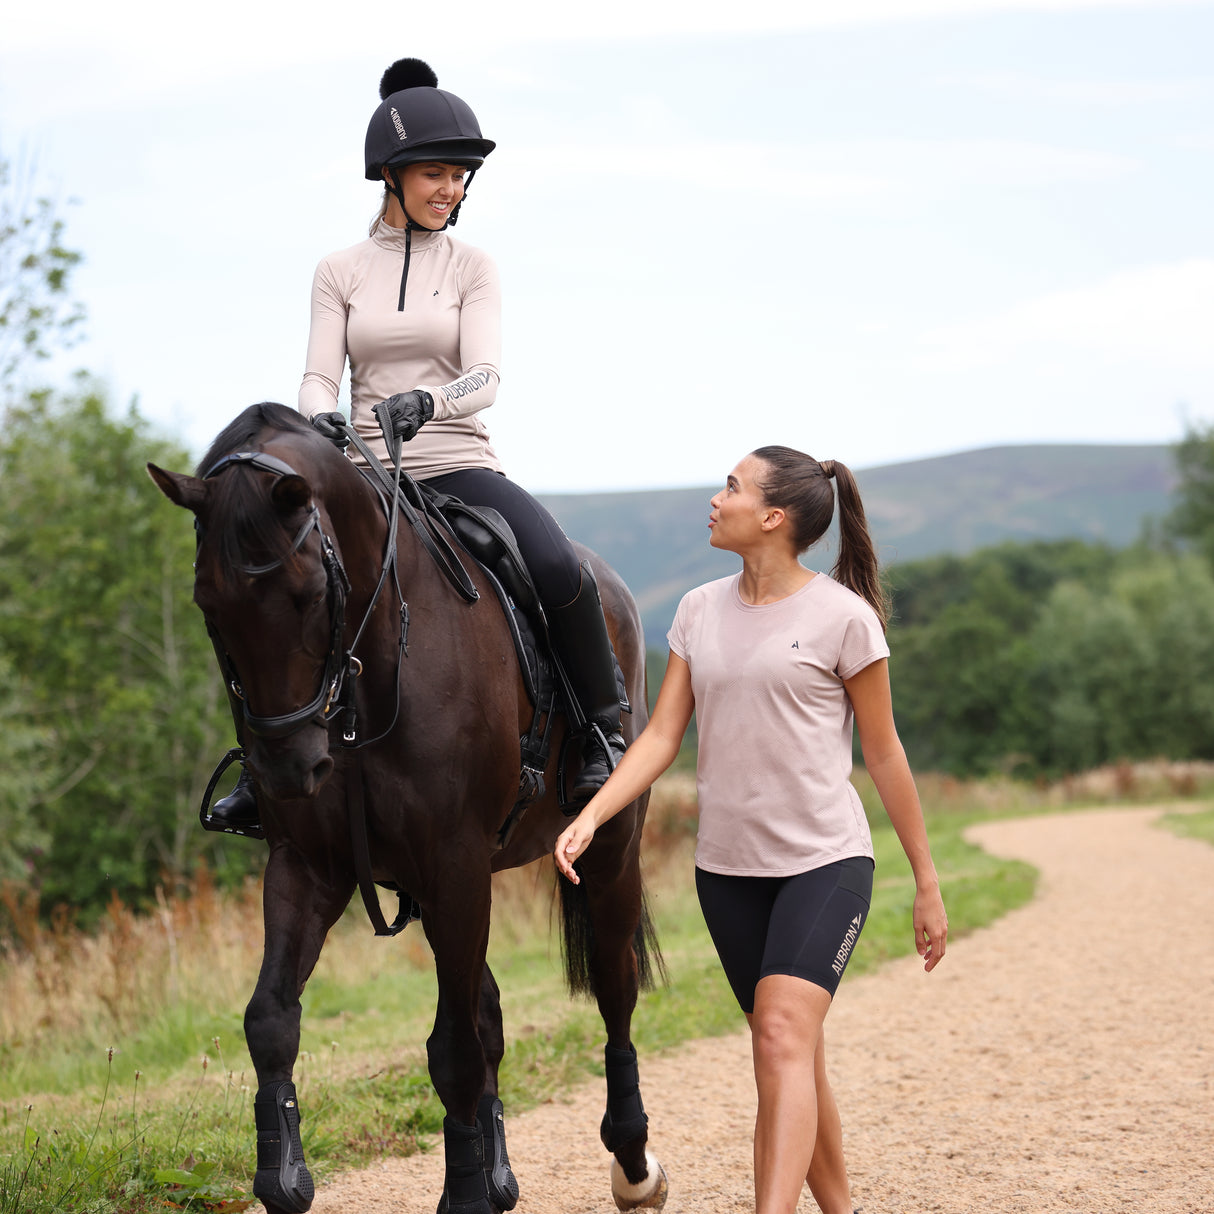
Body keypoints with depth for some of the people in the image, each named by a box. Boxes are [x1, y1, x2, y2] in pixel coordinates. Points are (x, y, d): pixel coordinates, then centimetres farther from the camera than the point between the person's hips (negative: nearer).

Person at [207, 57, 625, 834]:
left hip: (458, 465, -2)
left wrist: (424, 402, -32)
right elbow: (319, 375, 0)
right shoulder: (340, 273, 9)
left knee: (561, 571, -30)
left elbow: (485, 377, -10)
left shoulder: (472, 268, 4)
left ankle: (604, 732, -8)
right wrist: (320, 417, -25)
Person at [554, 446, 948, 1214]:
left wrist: (927, 884, 3)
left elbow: (883, 754, -1)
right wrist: (589, 819, -10)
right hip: (728, 867, 5)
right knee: (791, 1055, 11)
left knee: (784, 1034, -21)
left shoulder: (842, 617, -7)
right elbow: (661, 738, 5)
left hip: (825, 862, -5)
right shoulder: (700, 612, 7)